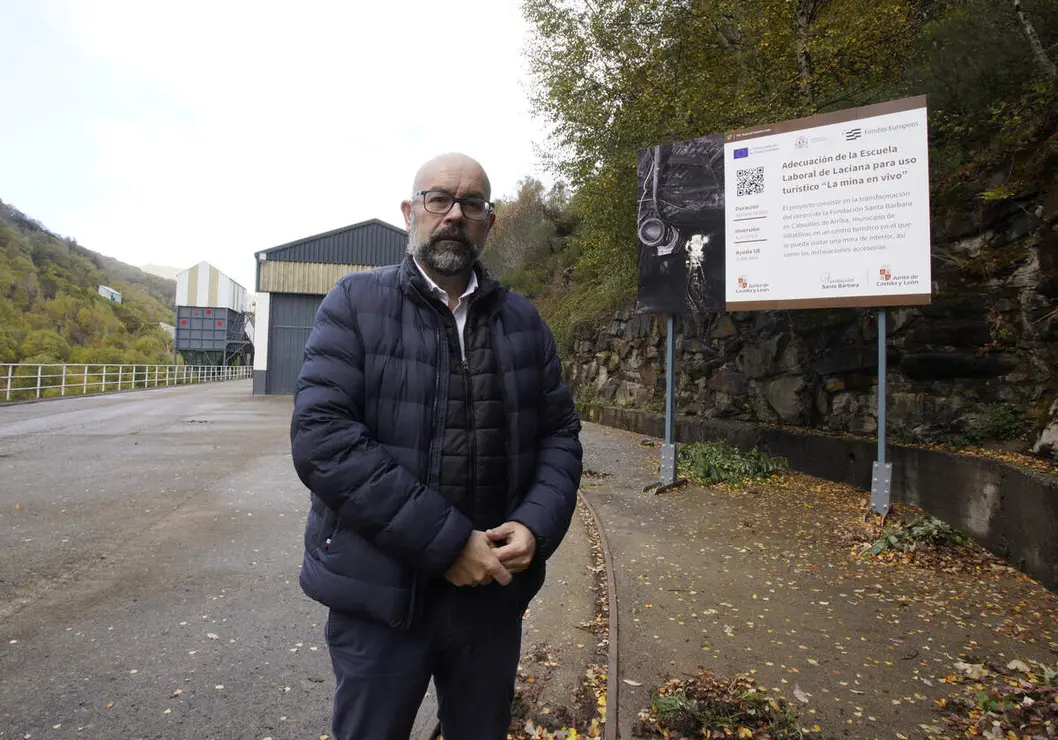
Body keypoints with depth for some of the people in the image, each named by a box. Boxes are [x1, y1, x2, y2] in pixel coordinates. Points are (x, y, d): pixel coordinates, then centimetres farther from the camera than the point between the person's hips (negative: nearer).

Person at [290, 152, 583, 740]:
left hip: (494, 593, 4)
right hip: (381, 595, -3)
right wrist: (446, 542, -20)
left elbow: (559, 433, 7)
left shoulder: (524, 321, 6)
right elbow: (321, 438, -16)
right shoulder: (355, 303, -5)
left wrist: (536, 527, -12)